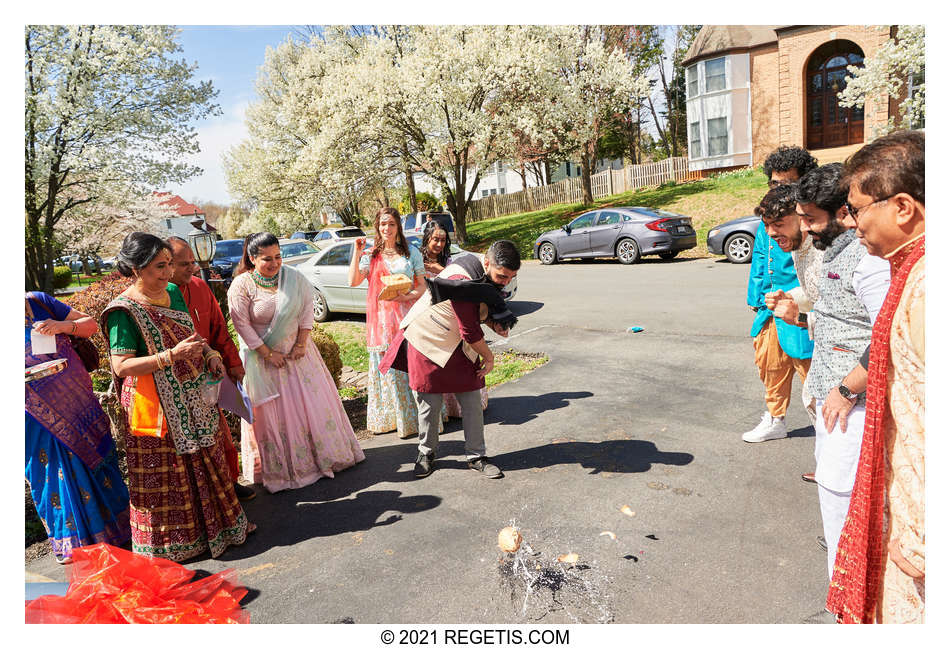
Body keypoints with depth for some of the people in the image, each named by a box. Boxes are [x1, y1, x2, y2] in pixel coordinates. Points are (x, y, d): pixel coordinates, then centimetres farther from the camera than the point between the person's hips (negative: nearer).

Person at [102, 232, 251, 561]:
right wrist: (171, 355, -29)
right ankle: (171, 541, 25)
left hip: (193, 399, 7)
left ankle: (216, 522, 36)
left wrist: (209, 353, 0)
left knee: (203, 461, 18)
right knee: (166, 472, 5)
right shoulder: (124, 311, -17)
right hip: (156, 405, -7)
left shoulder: (174, 291, 5)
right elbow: (120, 366, -20)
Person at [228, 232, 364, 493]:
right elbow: (242, 325, -12)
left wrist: (301, 344, -7)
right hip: (263, 357, -3)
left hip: (297, 352, 3)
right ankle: (281, 467, 17)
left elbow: (307, 310, 0)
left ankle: (324, 454, 26)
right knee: (272, 411, 2)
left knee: (312, 401, 9)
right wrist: (268, 354, -14)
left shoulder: (294, 277, -4)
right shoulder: (241, 285, -12)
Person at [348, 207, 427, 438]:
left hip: (406, 315, -1)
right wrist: (357, 253, -6)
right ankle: (386, 419, 14)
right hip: (381, 318, 2)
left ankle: (411, 419, 7)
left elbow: (422, 285, 5)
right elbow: (353, 281, -1)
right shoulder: (371, 255, 11)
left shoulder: (412, 252, 8)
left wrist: (405, 296, -13)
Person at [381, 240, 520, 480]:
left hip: (458, 347, 7)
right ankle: (426, 454, 26)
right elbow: (470, 332, -26)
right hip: (427, 342, -7)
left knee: (472, 401, 5)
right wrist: (488, 357, -11)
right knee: (430, 404, 4)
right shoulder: (461, 281, -32)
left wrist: (495, 323, -5)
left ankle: (476, 457, 17)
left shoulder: (487, 275, -3)